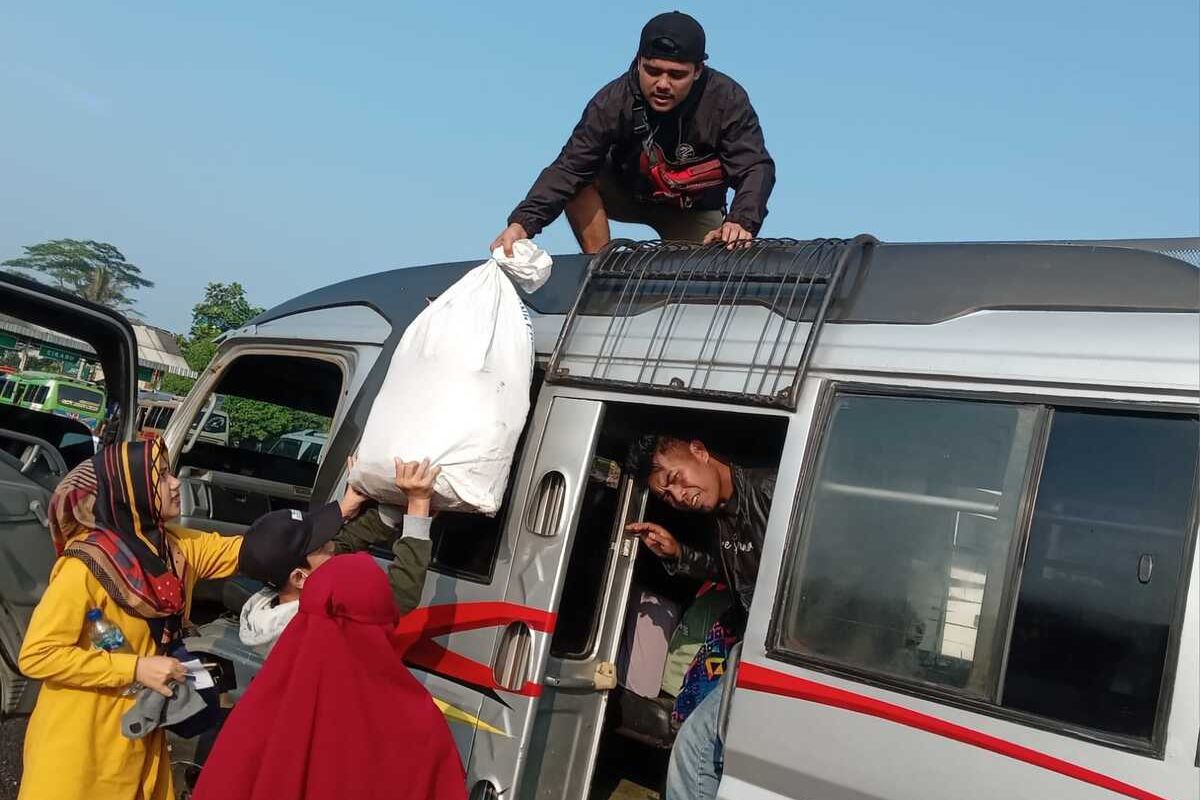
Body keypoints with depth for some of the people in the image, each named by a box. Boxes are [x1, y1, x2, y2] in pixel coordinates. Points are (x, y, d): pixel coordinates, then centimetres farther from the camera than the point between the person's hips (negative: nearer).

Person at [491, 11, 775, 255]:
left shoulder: (728, 100, -28)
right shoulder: (612, 102, -28)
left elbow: (755, 168, -31)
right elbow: (569, 167, -34)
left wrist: (740, 222, -53)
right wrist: (523, 222, -50)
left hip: (696, 210, 0)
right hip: (628, 192, 0)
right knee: (579, 182, -27)